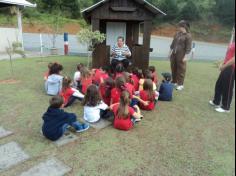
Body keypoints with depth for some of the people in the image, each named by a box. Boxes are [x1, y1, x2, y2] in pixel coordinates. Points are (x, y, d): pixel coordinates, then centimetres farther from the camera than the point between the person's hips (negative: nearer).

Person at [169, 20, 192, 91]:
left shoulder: (188, 36, -10)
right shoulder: (177, 34, 9)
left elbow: (188, 47, -12)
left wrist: (186, 56, -15)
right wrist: (170, 51, 16)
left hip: (181, 55, -7)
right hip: (174, 54, 7)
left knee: (181, 70, 0)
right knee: (173, 69, 14)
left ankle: (180, 84, 10)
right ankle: (174, 82, 29)